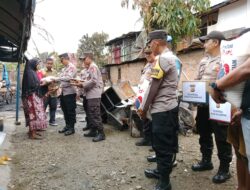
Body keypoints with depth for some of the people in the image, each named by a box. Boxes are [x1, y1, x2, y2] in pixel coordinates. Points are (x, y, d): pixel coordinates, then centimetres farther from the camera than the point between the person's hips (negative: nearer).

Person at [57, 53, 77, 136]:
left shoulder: (72, 67, -9)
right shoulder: (64, 69, 18)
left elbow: (69, 78, -22)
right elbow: (60, 78, 16)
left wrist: (57, 78, -22)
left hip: (69, 92, -9)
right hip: (63, 92, 9)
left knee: (71, 111, -1)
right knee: (65, 110, 14)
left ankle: (71, 128, 8)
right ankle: (67, 126, 26)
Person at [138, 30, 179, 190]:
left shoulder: (163, 58, -15)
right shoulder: (170, 57, 16)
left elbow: (154, 86, -15)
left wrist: (144, 108, -6)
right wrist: (145, 106, 17)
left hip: (163, 109, -10)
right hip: (167, 107, 10)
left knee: (163, 146, -1)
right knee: (162, 144, 20)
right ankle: (161, 170, 34)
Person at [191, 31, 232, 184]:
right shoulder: (204, 61, 15)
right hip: (203, 104, 9)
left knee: (221, 137, 3)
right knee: (204, 133, 18)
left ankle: (224, 169, 17)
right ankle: (206, 161, 35)